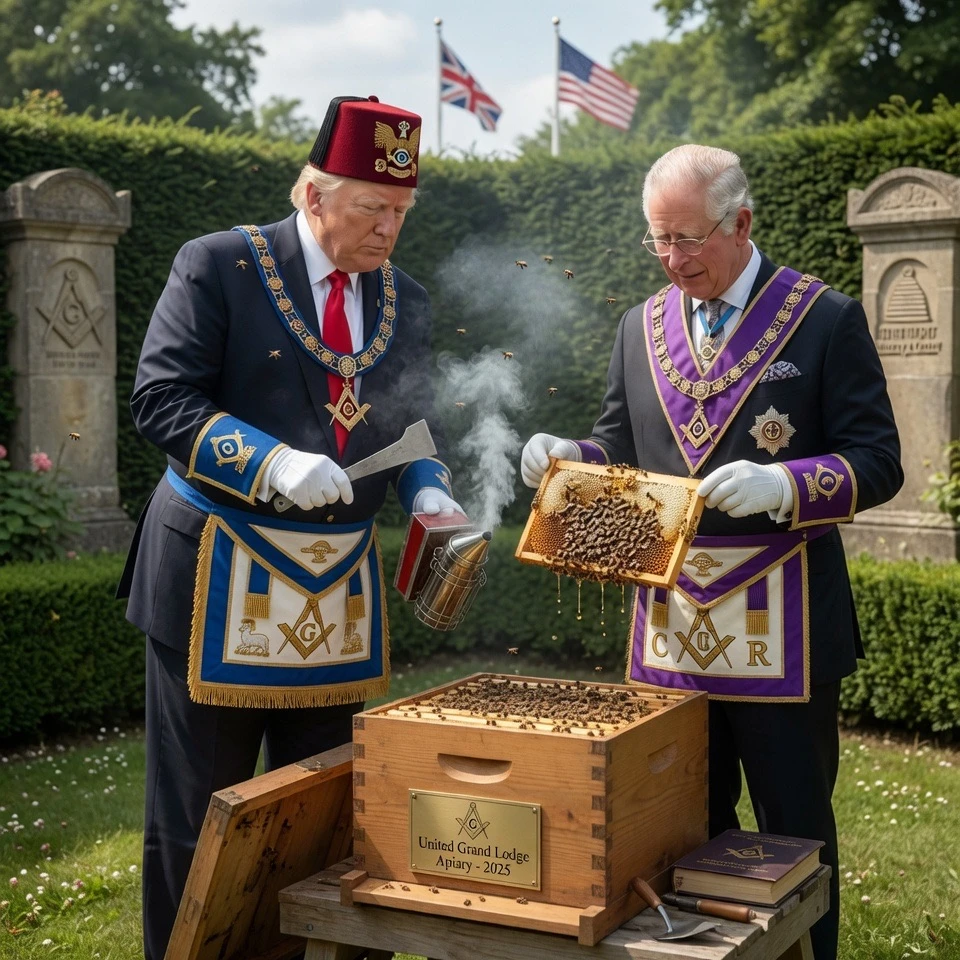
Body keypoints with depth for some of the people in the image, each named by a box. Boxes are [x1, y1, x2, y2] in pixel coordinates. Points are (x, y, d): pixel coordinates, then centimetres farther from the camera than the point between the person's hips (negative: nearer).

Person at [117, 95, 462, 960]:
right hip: (218, 579, -4)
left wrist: (427, 491, -6)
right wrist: (272, 463, -25)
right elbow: (160, 398, -13)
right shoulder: (219, 266, -7)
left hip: (341, 588, 5)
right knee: (197, 810, 6)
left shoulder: (406, 301, 8)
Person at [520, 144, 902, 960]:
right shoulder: (642, 327, 10)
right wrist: (570, 457, -4)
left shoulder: (827, 320, -4)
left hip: (779, 631, -4)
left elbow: (878, 462, -7)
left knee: (794, 829, 8)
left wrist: (781, 485, -23)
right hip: (669, 624, 4)